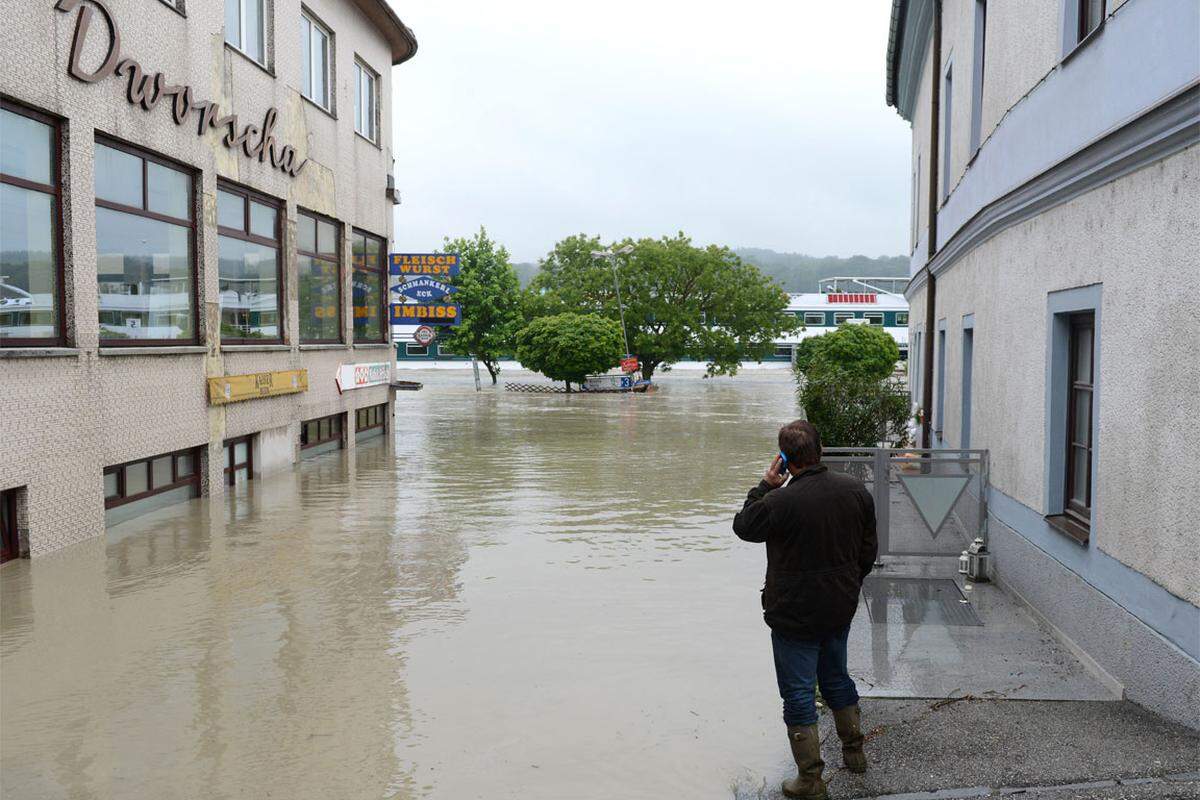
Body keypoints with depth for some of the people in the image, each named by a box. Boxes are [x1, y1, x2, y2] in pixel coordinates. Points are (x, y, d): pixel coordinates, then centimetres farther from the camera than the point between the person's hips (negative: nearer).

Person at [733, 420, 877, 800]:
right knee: (836, 678, 26)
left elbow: (743, 526, -6)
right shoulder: (856, 490, -4)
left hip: (794, 616, -6)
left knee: (798, 694, 6)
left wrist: (766, 484, -4)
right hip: (840, 611, 7)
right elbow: (868, 550, 8)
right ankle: (854, 751, 41)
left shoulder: (780, 502, -26)